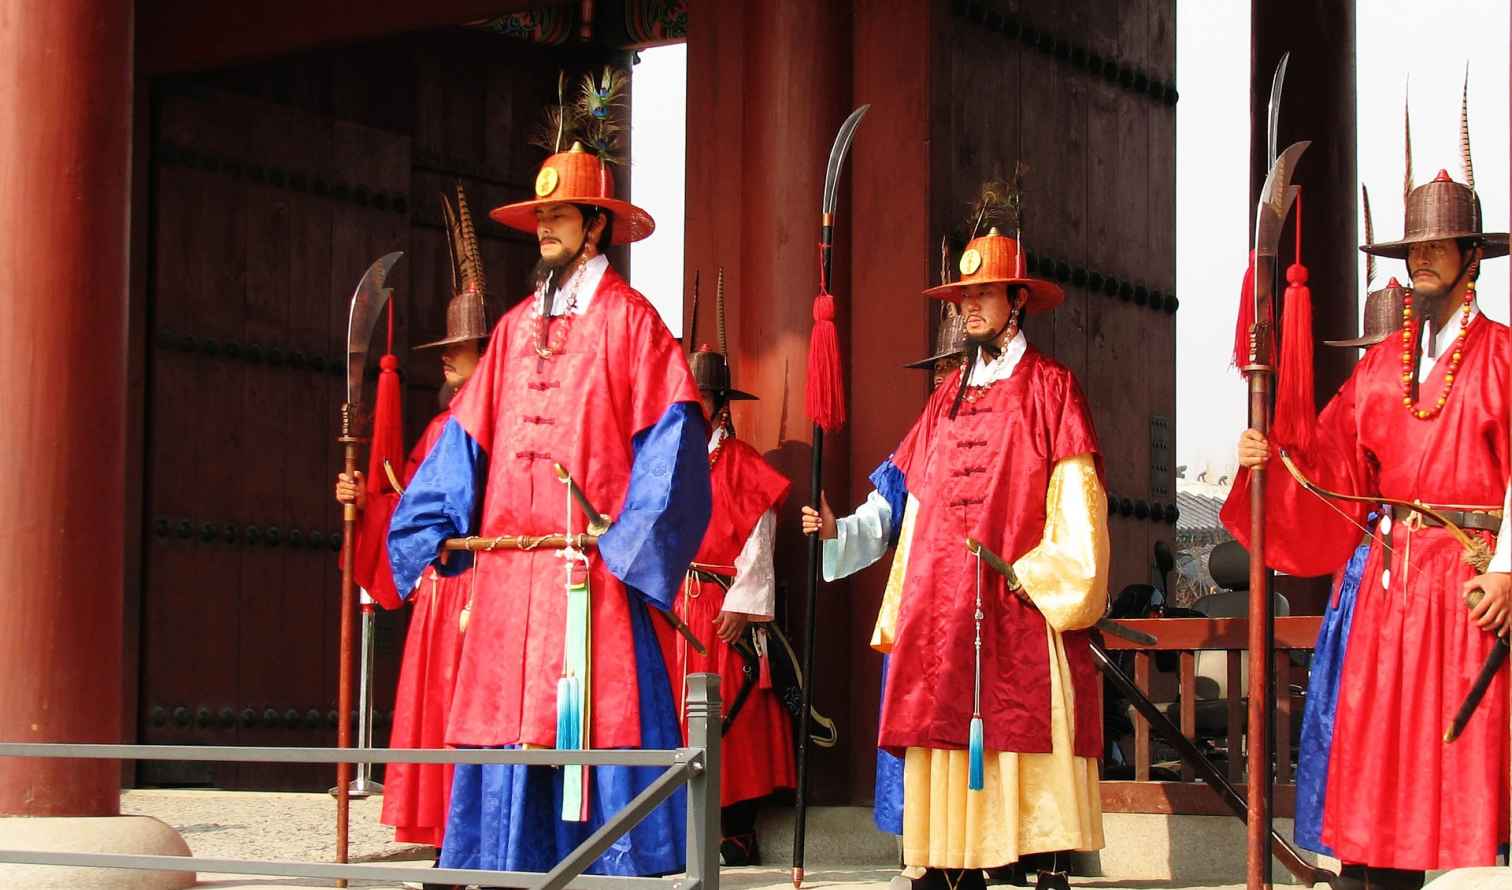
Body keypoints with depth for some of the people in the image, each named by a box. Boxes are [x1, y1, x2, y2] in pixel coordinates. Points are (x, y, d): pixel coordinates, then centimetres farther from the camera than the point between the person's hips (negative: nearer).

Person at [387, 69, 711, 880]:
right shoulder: (515, 328, 16)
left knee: (598, 732, -5)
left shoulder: (628, 320, -1)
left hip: (590, 572, -6)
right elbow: (468, 439, 15)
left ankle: (613, 868, 1)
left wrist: (631, 545, -15)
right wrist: (432, 533, 5)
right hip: (508, 572, 6)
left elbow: (669, 440, -8)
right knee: (507, 737, 6)